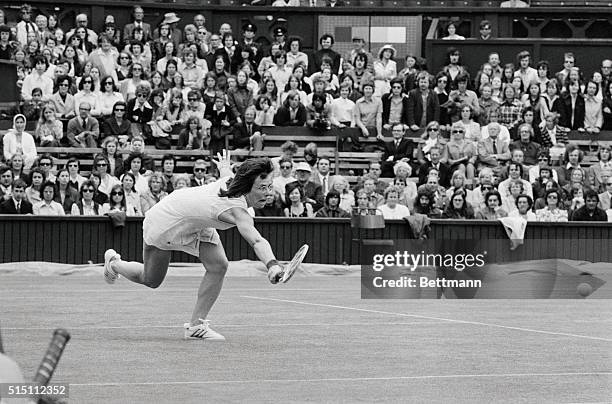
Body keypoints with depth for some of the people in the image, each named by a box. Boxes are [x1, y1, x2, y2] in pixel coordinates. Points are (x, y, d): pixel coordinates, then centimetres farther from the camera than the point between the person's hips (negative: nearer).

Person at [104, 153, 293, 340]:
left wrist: (225, 167, 31)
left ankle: (196, 325, -3)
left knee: (218, 265, -14)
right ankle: (113, 263, 47)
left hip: (197, 224, 8)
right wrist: (272, 264, -81)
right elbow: (256, 241, -64)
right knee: (150, 280, 14)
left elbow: (225, 172, 7)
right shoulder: (236, 210, -45)